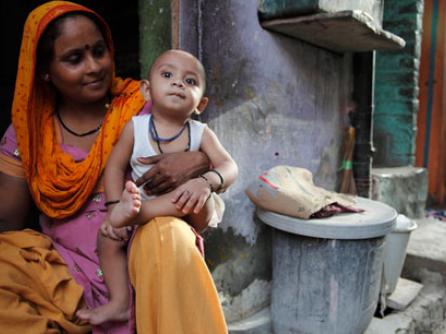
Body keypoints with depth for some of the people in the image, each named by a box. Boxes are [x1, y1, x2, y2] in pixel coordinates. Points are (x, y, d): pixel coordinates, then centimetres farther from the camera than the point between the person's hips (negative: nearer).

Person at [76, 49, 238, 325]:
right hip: (142, 212, 2)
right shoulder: (135, 127, -10)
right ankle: (120, 302, -3)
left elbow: (229, 167, -22)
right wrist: (117, 206, -17)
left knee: (201, 196, -31)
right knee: (108, 233, -15)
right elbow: (116, 167, -4)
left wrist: (206, 181, -44)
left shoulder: (201, 133, -13)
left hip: (187, 215, -2)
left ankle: (135, 212, -39)